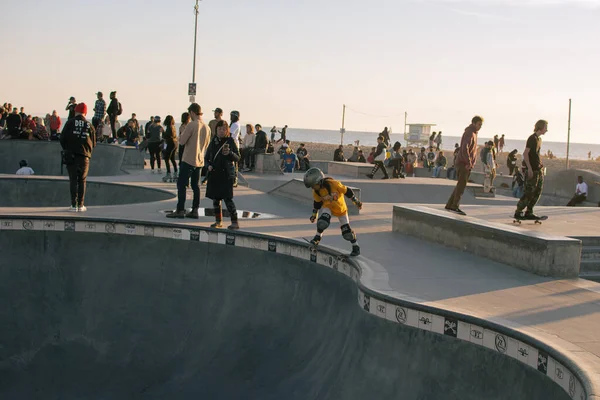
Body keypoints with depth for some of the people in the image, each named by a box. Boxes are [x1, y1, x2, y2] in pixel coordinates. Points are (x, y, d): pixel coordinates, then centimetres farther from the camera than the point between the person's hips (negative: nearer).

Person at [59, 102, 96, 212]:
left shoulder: (70, 123, -2)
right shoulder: (90, 126, 3)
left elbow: (62, 139, -1)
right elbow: (93, 144, 7)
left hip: (71, 155, -1)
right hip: (84, 156, 1)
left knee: (73, 180, 4)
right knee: (82, 181, 9)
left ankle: (74, 205, 0)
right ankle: (81, 205, 8)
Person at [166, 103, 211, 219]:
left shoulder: (191, 125, -15)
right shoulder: (207, 128, 6)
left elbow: (182, 141, -13)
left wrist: (182, 134, 5)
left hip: (188, 160, -7)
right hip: (200, 161, 7)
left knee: (181, 185, -1)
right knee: (195, 185, 11)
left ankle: (180, 210, -3)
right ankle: (195, 210, 11)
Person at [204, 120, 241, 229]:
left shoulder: (231, 141, -1)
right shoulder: (213, 142, 9)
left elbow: (237, 158, -2)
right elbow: (206, 158, 16)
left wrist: (230, 153, -21)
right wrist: (209, 165, -4)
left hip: (227, 174, -5)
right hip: (214, 174, 5)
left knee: (227, 198, -11)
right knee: (215, 198, 8)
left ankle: (235, 222, -7)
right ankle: (218, 221, 20)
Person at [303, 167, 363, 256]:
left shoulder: (334, 184, -32)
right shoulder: (316, 192, -16)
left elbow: (347, 191, -19)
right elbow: (317, 202, 4)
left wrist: (356, 201, -8)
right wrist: (314, 214, 11)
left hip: (341, 208, -2)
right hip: (328, 206, 2)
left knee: (347, 232, -3)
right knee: (322, 222, -28)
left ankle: (356, 247, 18)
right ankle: (318, 237, -1)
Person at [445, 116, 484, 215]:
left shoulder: (474, 133, 19)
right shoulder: (469, 133, -13)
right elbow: (465, 148, -25)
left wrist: (472, 163, 13)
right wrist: (469, 162, -24)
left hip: (468, 165, 10)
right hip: (463, 163, -10)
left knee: (461, 185, 10)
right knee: (462, 184, -11)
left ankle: (450, 205, 14)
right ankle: (455, 206, -10)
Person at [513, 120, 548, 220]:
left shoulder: (539, 139, 16)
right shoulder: (532, 138, -11)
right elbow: (525, 153, -16)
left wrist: (541, 166, 18)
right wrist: (529, 168, -20)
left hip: (539, 169, 9)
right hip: (532, 170, -9)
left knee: (538, 191, 7)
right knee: (529, 192, -8)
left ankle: (529, 212, 12)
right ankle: (518, 212, -1)